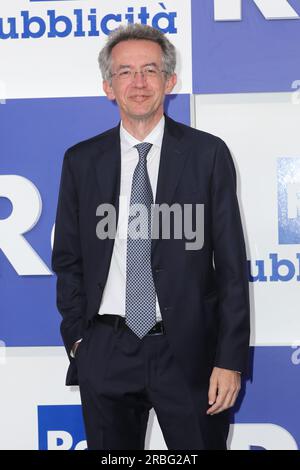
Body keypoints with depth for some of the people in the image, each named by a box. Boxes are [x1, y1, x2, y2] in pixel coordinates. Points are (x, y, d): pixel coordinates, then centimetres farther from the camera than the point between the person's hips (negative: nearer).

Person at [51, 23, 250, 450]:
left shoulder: (208, 154, -2)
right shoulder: (81, 160, 5)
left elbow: (231, 263, -3)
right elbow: (68, 259, 11)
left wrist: (231, 359, -7)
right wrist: (77, 337, 3)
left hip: (188, 351, -1)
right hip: (105, 352, 2)